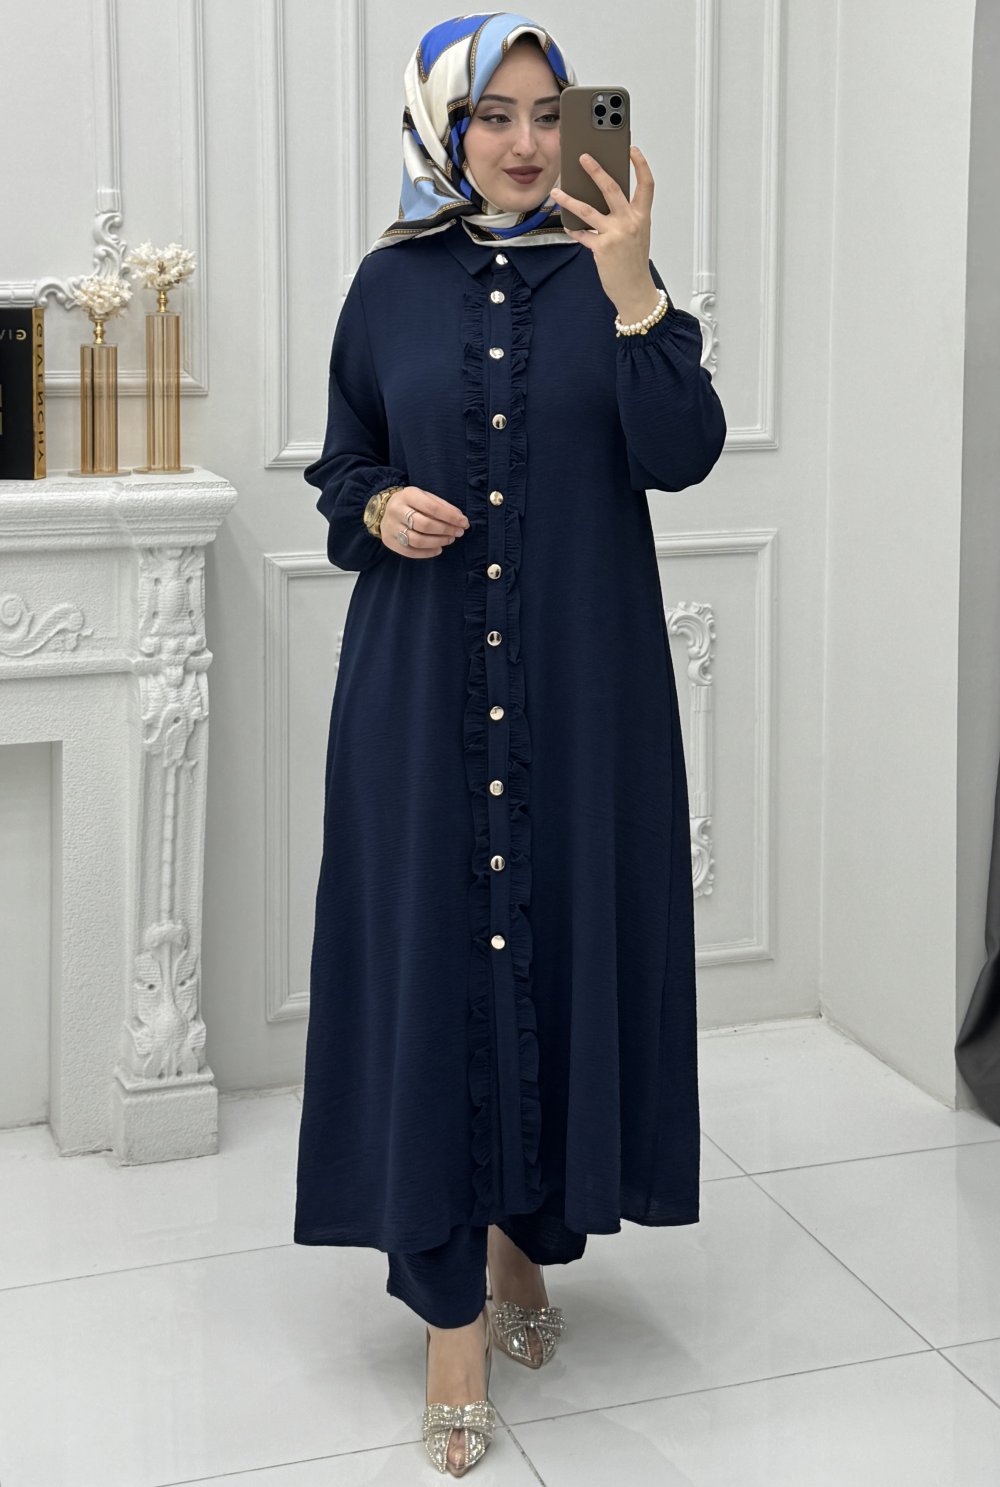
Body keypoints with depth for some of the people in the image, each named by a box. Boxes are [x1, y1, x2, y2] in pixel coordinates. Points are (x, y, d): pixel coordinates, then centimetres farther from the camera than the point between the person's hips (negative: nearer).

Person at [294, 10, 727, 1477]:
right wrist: (381, 511, -10)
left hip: (583, 683, 0)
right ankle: (452, 1308, 9)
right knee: (433, 954, -1)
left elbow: (683, 456, -10)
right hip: (421, 682, 0)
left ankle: (532, 1234, 27)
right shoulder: (392, 284, 5)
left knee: (571, 938, 5)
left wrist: (631, 290, -22)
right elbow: (343, 471, 12)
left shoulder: (611, 270, 2)